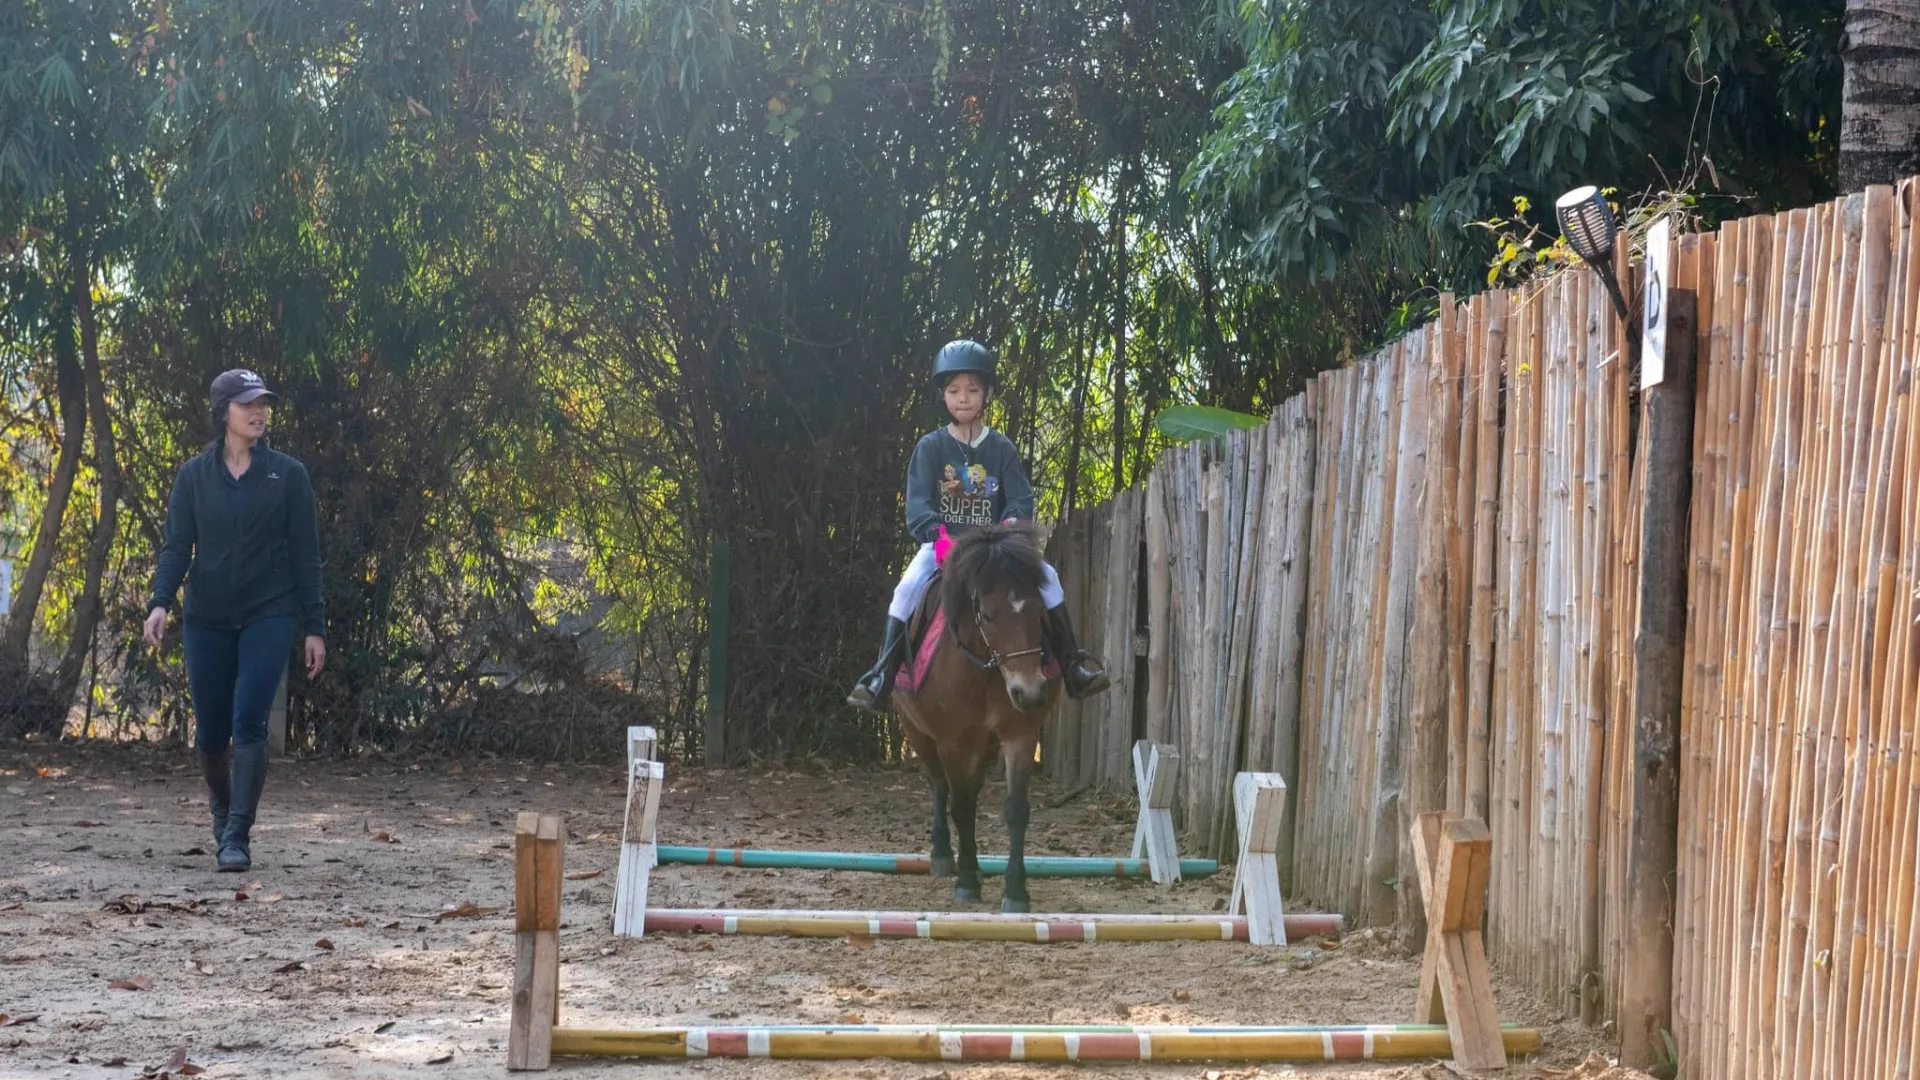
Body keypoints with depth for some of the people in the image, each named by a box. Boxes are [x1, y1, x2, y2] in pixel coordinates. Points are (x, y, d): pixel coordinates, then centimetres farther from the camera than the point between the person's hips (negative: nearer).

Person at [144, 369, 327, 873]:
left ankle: (237, 836, -12)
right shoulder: (194, 475, 4)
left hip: (269, 616, -2)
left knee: (249, 722, -15)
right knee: (210, 733, 7)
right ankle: (223, 809, 35)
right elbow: (177, 545, 1)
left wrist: (315, 627, -2)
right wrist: (160, 602, -17)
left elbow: (305, 554, 1)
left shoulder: (288, 474, 1)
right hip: (207, 619, 2)